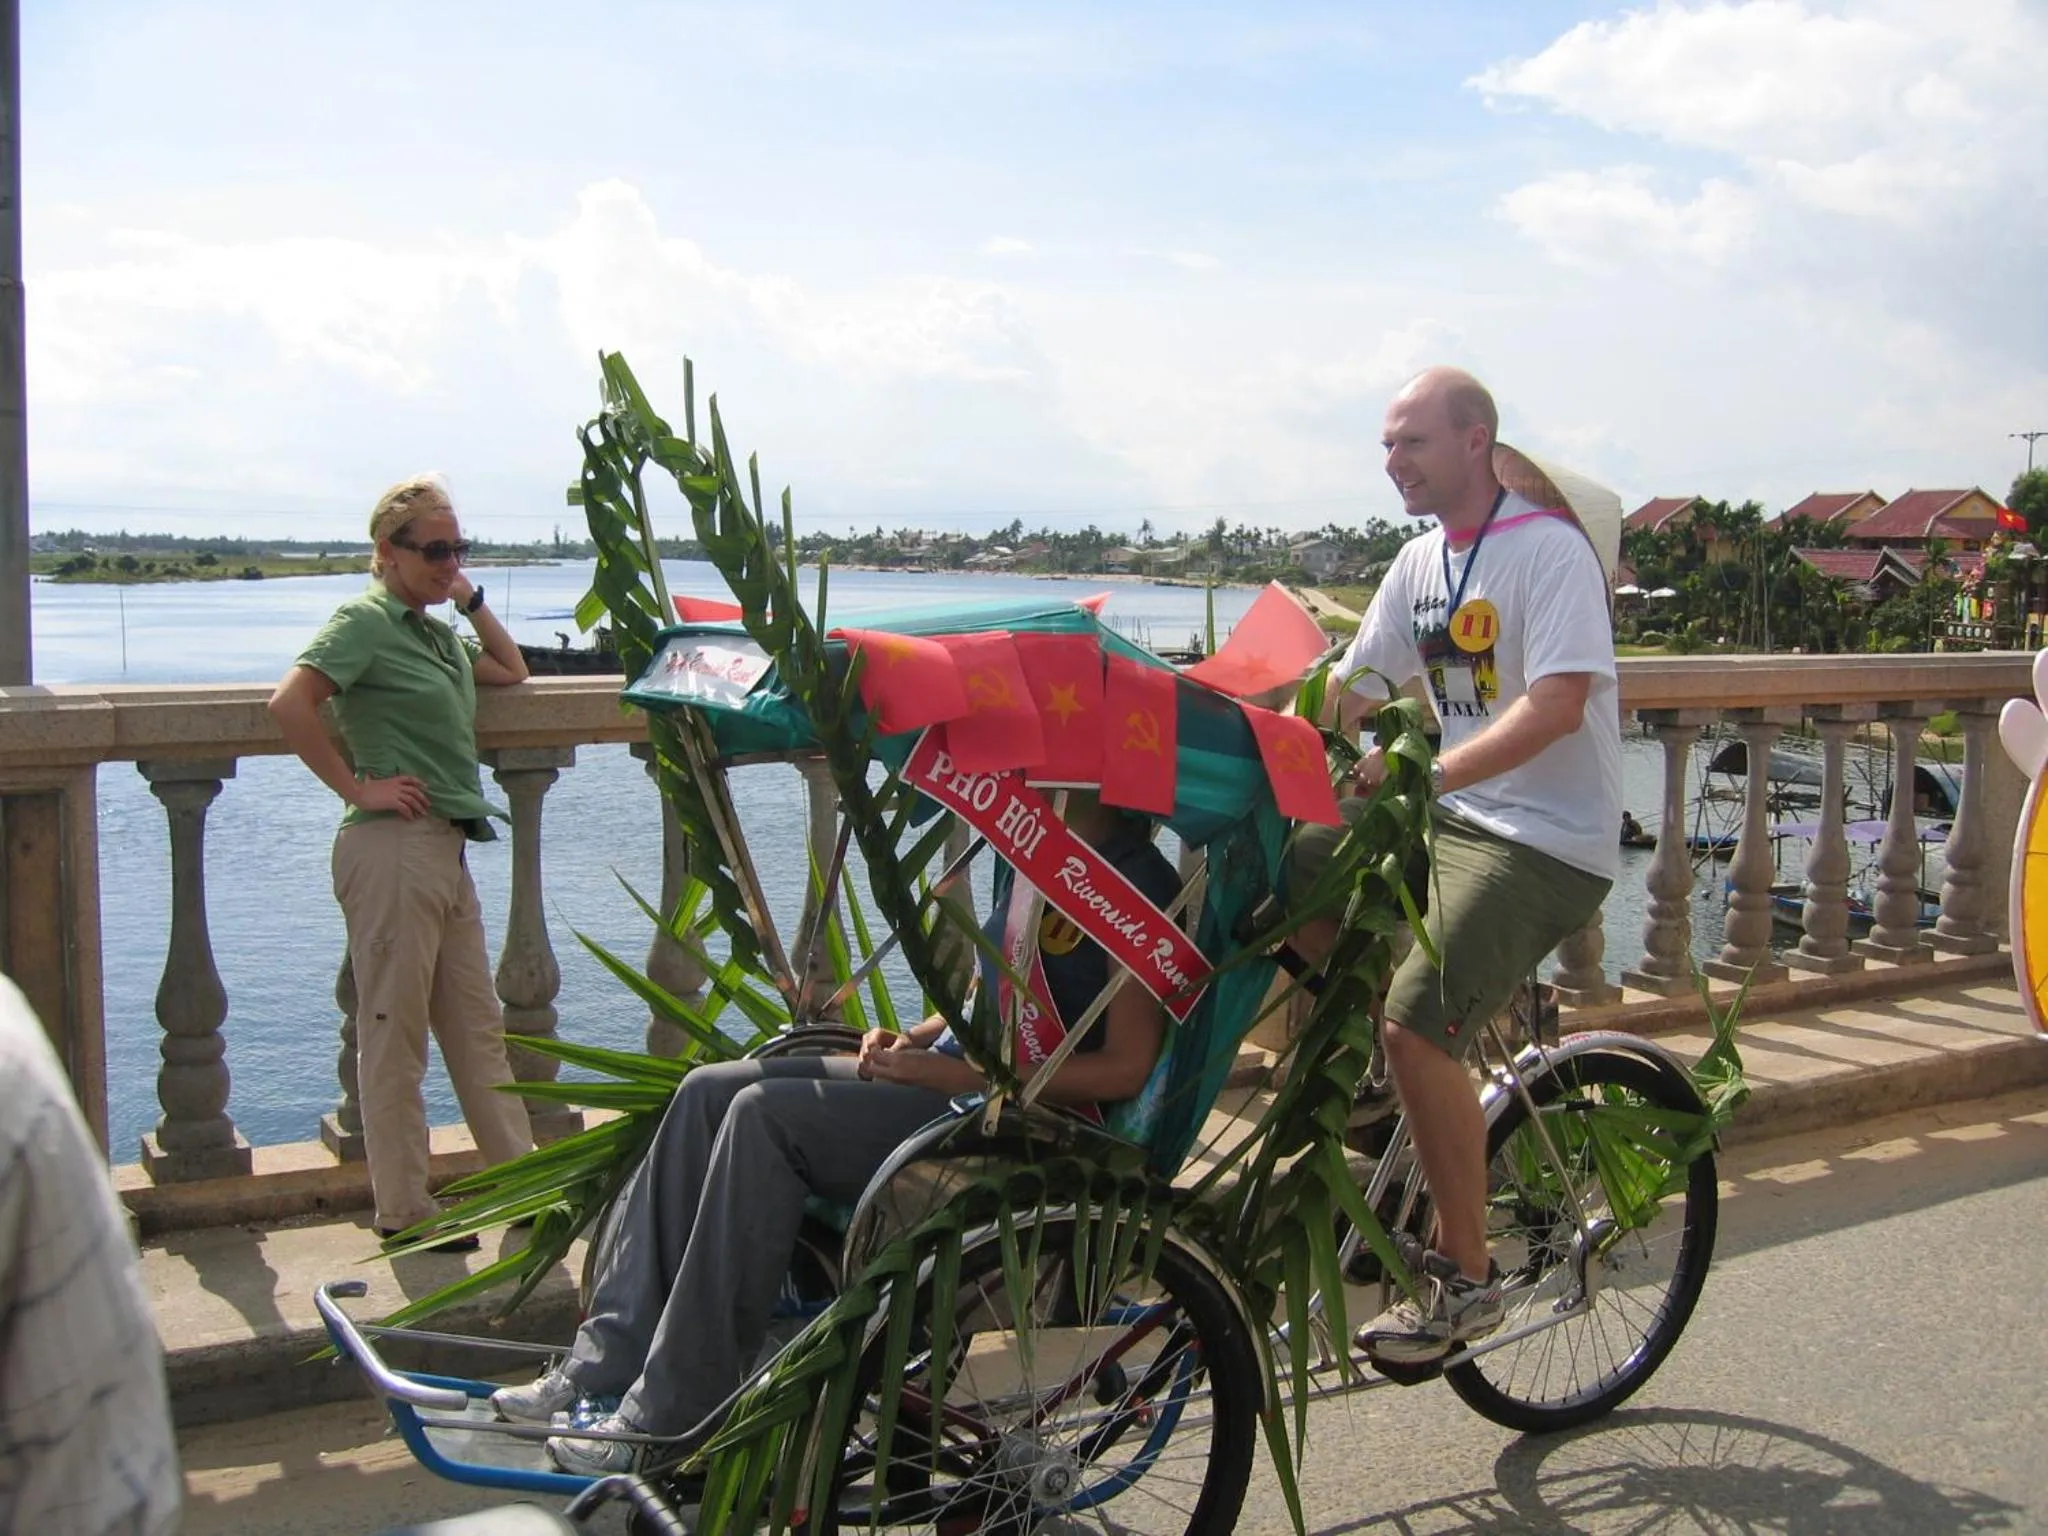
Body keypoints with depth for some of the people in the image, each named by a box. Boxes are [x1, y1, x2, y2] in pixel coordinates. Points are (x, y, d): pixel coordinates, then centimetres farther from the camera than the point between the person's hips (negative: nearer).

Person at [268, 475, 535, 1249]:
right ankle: (403, 1209, 8)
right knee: (394, 1033, 0)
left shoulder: (436, 630, 17)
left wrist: (472, 600, 18)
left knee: (477, 1026, 12)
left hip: (447, 850, 9)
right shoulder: (366, 620, -8)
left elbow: (512, 671, 30)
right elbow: (289, 704, -20)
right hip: (394, 846, -9)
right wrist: (357, 787, -16)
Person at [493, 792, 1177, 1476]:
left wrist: (951, 1073, -19)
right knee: (708, 1091, -3)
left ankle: (671, 1420, -18)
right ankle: (603, 1363, -3)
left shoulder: (1137, 881, -14)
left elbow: (1125, 1067, -19)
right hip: (952, 1068, 10)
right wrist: (911, 1040, 5)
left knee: (766, 1116, -24)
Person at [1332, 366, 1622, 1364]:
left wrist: (1427, 773, -33)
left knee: (1415, 1024, -22)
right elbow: (1347, 694, 12)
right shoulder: (1419, 564, 12)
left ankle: (1465, 1279, -5)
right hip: (1451, 822, 8)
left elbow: (1557, 707, -24)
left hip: (1547, 840, -8)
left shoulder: (1550, 548, -13)